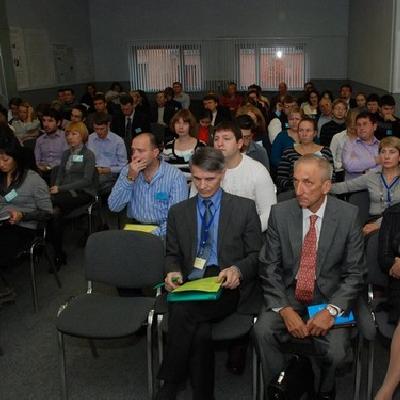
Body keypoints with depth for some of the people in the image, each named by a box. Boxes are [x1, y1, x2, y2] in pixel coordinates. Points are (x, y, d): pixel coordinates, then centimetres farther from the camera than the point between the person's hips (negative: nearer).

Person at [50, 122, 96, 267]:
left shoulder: (88, 154, -2)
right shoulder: (66, 154, 18)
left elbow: (87, 180, -12)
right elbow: (60, 175, 17)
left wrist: (61, 188, -18)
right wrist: (56, 187, -7)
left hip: (83, 193, -5)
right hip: (66, 192, 5)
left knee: (51, 201, -30)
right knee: (56, 212, -29)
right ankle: (59, 254, -20)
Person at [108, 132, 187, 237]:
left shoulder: (176, 176, -9)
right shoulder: (127, 171, 4)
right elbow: (113, 207, -3)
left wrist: (154, 235, -28)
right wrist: (130, 178, -13)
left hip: (161, 230, -2)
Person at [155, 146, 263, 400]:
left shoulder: (244, 208, 8)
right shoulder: (178, 212, 17)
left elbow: (256, 255, 7)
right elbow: (173, 254, 19)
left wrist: (237, 270, -15)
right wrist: (173, 272, -5)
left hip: (227, 287, -2)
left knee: (184, 310, -32)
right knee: (199, 333, -31)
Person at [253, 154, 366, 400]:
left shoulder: (348, 215, -6)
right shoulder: (280, 213, -3)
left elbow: (355, 273, -4)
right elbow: (269, 268, -2)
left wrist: (331, 310, -18)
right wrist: (284, 310, -16)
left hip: (330, 296, -1)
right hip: (287, 295, 1)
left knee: (336, 351, -24)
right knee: (262, 331, -25)